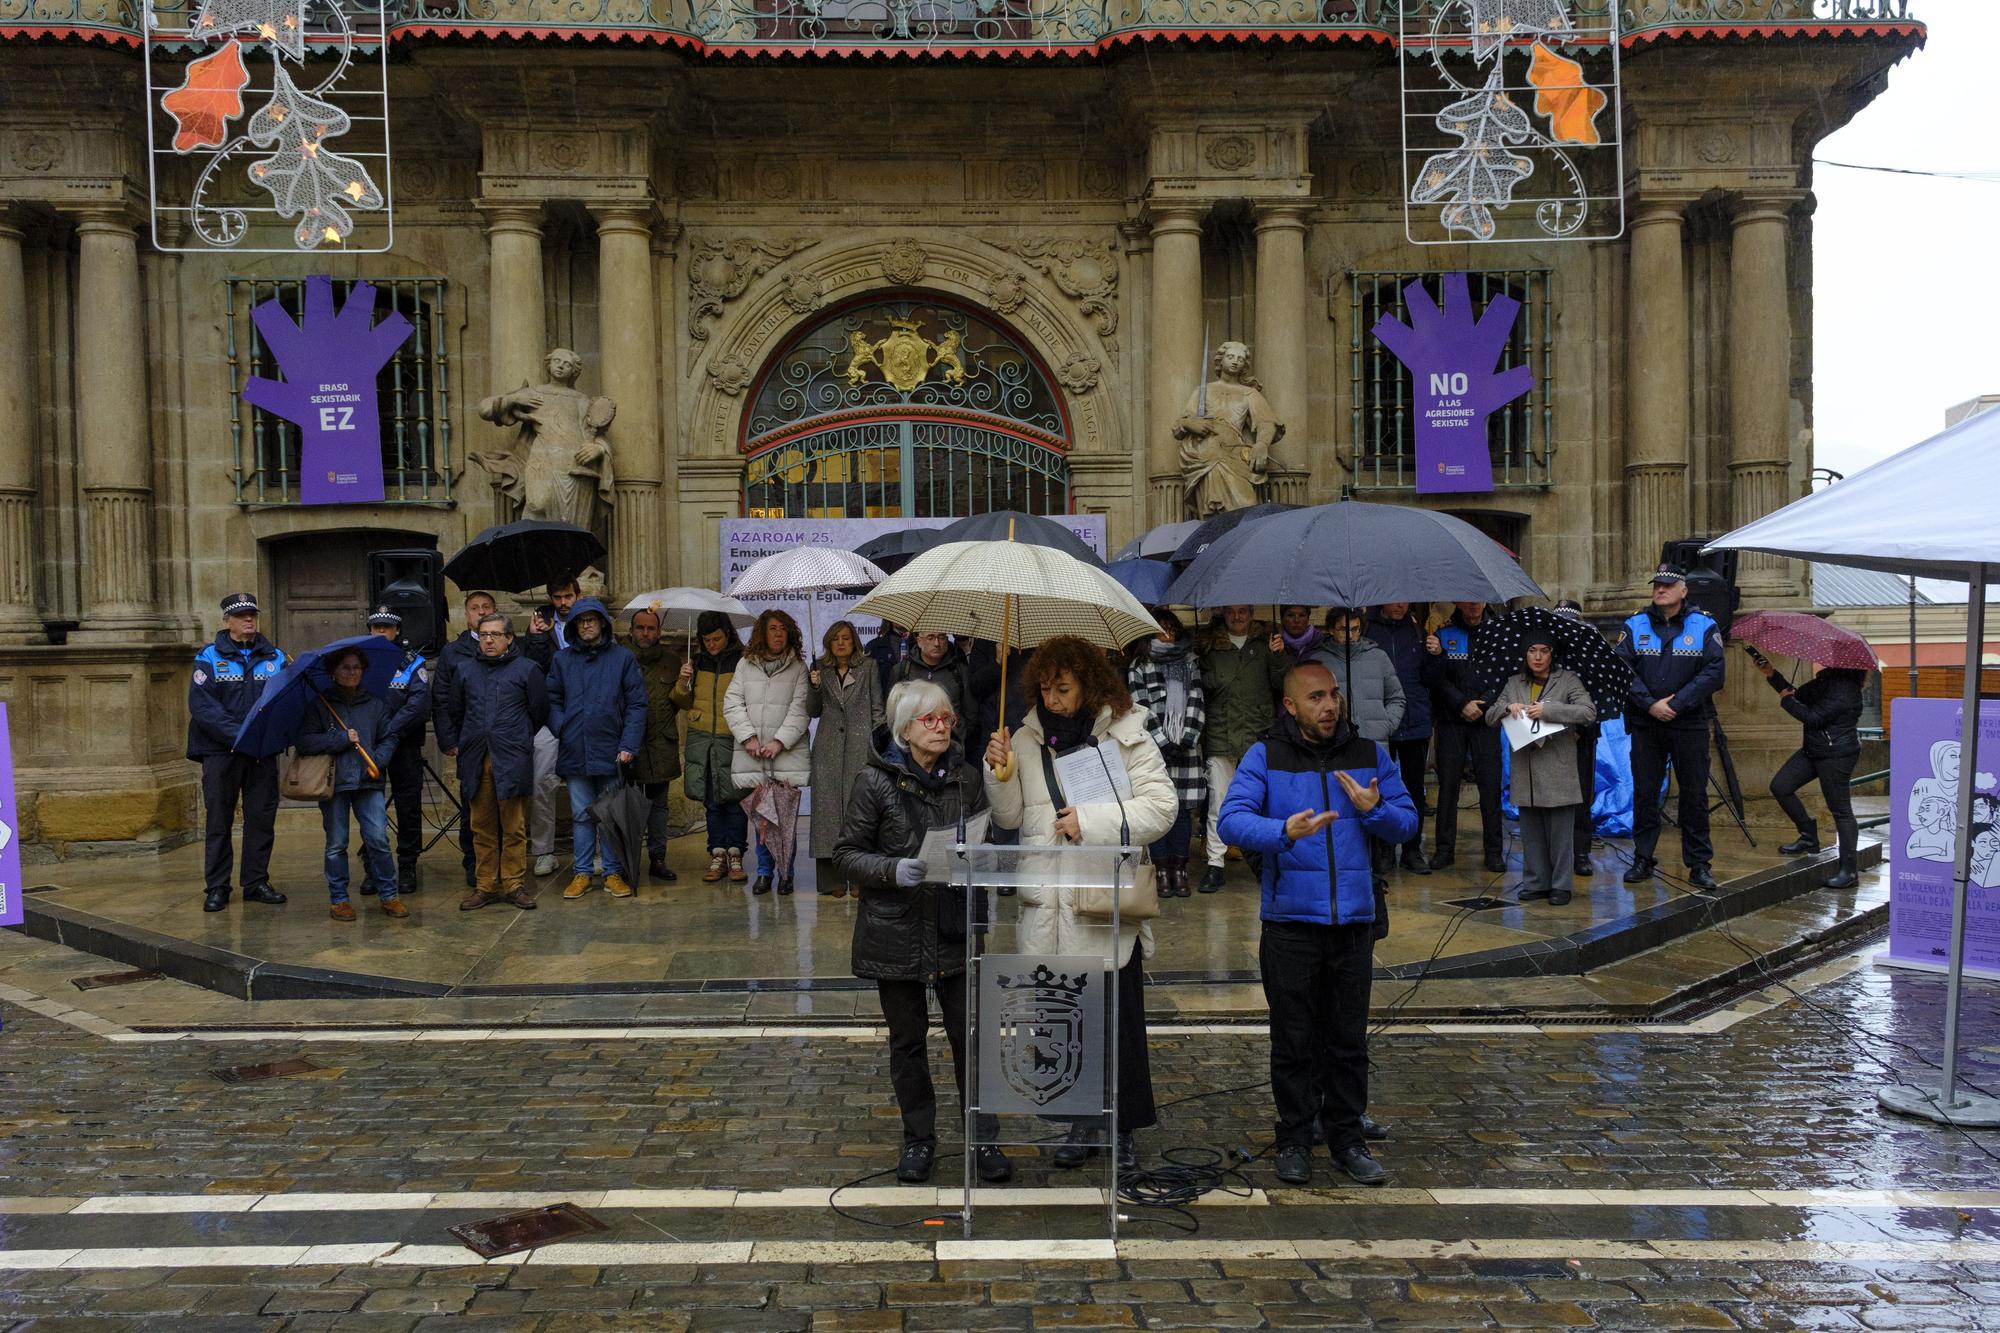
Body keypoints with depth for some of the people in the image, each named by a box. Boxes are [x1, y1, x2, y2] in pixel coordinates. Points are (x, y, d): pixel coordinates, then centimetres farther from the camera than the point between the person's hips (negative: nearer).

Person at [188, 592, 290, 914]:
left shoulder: (275, 657, 10)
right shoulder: (209, 658, 1)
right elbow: (201, 706, -11)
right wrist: (238, 736, -20)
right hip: (220, 752, -3)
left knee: (261, 818, 6)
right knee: (219, 820, 2)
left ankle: (256, 883, 16)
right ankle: (216, 887, 10)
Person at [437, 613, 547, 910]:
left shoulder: (527, 670, 2)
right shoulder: (465, 672, 13)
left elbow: (540, 711, 8)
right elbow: (449, 711, 24)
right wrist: (449, 743, 17)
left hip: (512, 760, -3)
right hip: (475, 760, 3)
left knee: (514, 827, 1)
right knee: (482, 827, 8)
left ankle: (513, 883, 10)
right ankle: (485, 885, 15)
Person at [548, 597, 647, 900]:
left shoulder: (622, 657, 2)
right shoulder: (563, 659, 9)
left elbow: (636, 704, -1)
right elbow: (552, 701, 11)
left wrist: (628, 744, -9)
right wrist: (562, 731, -5)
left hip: (611, 752, -2)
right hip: (575, 753, 2)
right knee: (581, 815, 8)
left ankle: (613, 873, 13)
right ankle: (581, 873, 16)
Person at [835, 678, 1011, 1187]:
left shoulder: (967, 778, 5)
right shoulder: (875, 782, -6)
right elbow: (846, 854, -5)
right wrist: (893, 870, -22)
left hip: (955, 929, 2)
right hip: (896, 931, -2)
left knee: (970, 1035, 2)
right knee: (907, 1039, 11)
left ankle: (983, 1138, 18)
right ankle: (918, 1139, 27)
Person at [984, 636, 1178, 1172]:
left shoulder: (1125, 734, -4)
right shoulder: (1027, 738, 8)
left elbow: (1162, 806, -9)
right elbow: (1010, 816, 11)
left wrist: (1091, 820, -14)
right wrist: (1000, 772, -7)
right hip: (1049, 904, 4)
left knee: (1118, 1020, 3)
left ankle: (1123, 1128, 19)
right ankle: (1082, 1121, 27)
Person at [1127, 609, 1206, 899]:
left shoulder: (1190, 663, 13)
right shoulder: (1139, 666, 4)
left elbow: (1196, 702, 6)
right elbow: (1141, 707, -3)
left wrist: (1187, 738, -7)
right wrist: (1164, 742, -10)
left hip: (1186, 748, 2)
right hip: (1154, 748, -2)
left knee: (1184, 809, 2)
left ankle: (1179, 871, 8)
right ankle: (1162, 872, 3)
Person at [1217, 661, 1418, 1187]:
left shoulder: (1370, 755, 7)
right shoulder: (1265, 756, -2)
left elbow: (1408, 822, 7)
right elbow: (1231, 819, -14)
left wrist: (1374, 809, -14)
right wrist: (1283, 831, -31)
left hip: (1353, 920, 3)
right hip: (1290, 921, -2)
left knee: (1349, 1039, 11)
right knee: (1294, 1039, 7)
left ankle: (1346, 1136, 25)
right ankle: (1294, 1138, 21)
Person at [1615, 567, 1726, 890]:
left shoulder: (1705, 626, 1)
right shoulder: (1634, 626, 5)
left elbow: (1713, 673, -7)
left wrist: (1676, 703, -15)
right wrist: (1650, 704, -14)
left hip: (1690, 724, -1)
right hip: (1645, 724, 1)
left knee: (1694, 794, 4)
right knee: (1644, 792, 6)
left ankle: (1699, 865, 12)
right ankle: (1642, 860, 15)